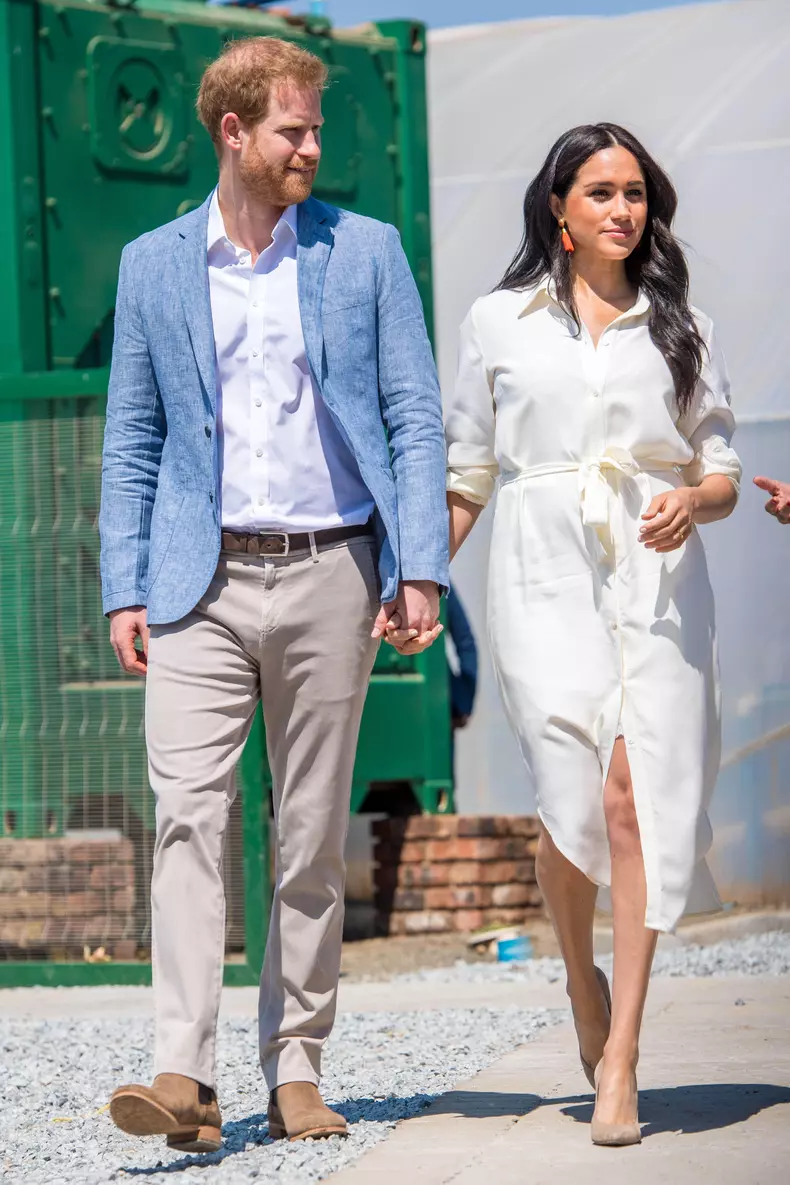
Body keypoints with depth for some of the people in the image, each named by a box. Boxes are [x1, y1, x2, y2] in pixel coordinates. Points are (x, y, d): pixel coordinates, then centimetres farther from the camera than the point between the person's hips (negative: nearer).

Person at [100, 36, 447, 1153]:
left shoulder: (366, 252, 6)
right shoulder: (153, 266, 9)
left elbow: (415, 419, 4)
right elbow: (132, 442, 11)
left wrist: (421, 568, -6)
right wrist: (124, 590, 2)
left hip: (330, 571, 0)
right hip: (202, 581, 0)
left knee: (314, 832, 4)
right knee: (187, 814, -13)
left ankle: (296, 1069, 12)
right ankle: (184, 1074, -19)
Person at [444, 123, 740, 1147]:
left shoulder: (681, 328, 13)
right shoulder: (499, 322, 12)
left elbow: (722, 474, 12)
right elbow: (465, 474, 16)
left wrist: (691, 499, -10)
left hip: (656, 579, 1)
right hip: (544, 575, -1)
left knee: (633, 796, -13)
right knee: (575, 799, -15)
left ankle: (619, 1062, -10)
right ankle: (581, 979, 17)